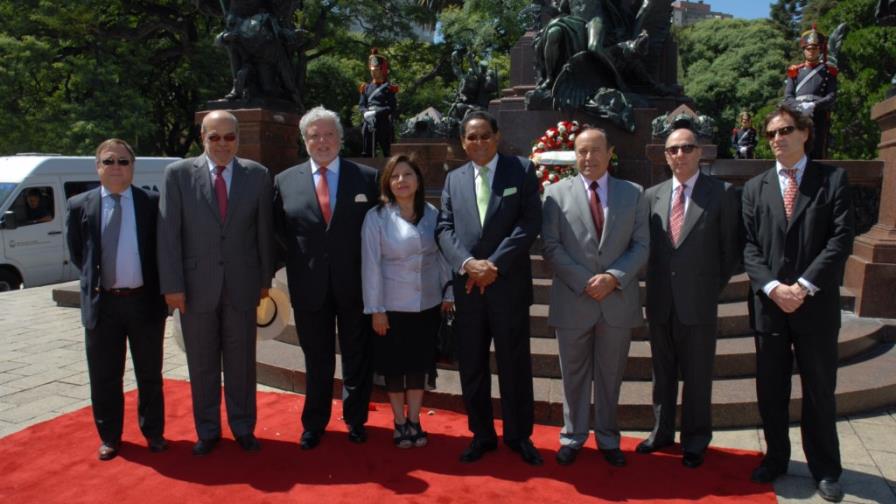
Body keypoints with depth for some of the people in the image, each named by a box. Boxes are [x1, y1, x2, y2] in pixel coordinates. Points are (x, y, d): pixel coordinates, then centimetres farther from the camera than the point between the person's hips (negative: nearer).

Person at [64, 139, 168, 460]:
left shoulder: (152, 203, -2)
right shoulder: (79, 206, 2)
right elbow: (76, 253, 13)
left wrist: (158, 287, -1)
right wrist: (94, 280, 6)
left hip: (145, 301, -1)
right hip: (102, 303, 1)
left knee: (150, 375, 12)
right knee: (104, 378, 11)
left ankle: (153, 433, 28)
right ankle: (109, 438, 29)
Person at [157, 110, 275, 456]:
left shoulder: (257, 175, 0)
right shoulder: (178, 174, -3)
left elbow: (264, 231, 4)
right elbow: (168, 233, -4)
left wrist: (265, 278, 6)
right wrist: (172, 285, -8)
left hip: (242, 285, 0)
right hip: (196, 285, 0)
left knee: (241, 361, 10)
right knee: (201, 363, 12)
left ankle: (243, 427, 28)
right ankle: (207, 430, 29)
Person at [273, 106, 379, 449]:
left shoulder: (367, 178, 0)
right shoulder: (285, 181, 4)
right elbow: (279, 231, 9)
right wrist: (299, 260, -1)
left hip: (355, 285, 0)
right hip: (309, 287, 1)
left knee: (357, 358, 12)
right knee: (316, 361, 13)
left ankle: (355, 419, 31)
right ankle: (314, 424, 30)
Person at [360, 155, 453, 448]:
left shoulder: (432, 214, -2)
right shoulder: (376, 217, -10)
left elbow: (442, 255, 4)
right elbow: (371, 264, -10)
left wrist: (449, 293, 3)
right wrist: (375, 309, -11)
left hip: (427, 303, 2)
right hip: (391, 305, -2)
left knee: (419, 363, 12)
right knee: (394, 364, 10)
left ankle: (414, 421, 27)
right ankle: (400, 423, 26)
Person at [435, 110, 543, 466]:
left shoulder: (521, 170, 2)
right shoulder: (454, 179, 12)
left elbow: (530, 223, -8)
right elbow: (444, 229, 4)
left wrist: (494, 265, -15)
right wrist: (467, 263, -15)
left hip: (509, 284, -3)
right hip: (466, 287, 3)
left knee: (515, 363, 7)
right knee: (471, 366, 11)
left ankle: (519, 435, 26)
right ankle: (482, 435, 27)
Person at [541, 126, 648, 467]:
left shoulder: (633, 194, 6)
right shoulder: (556, 193, 1)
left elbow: (641, 246, 2)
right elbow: (551, 247, -4)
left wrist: (613, 277, -13)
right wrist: (584, 282, -13)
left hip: (618, 300, 1)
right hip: (573, 301, -1)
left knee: (610, 375, 12)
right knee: (574, 375, 11)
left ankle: (608, 439, 29)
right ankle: (573, 437, 27)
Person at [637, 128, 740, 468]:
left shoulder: (722, 193, -3)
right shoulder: (653, 195, 6)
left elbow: (731, 249, 0)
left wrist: (713, 288, 0)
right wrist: (653, 287, 5)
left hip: (699, 303, -3)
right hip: (660, 302, 3)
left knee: (697, 376, 8)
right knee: (662, 372, 15)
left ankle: (695, 441, 24)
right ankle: (662, 432, 31)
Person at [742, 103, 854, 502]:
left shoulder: (833, 179, 2)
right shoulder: (755, 188, 8)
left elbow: (841, 239, -7)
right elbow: (749, 246, 2)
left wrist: (804, 286, -15)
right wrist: (773, 287, -13)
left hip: (816, 304, -2)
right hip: (768, 303, 2)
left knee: (819, 390, 10)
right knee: (770, 389, 10)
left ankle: (825, 468, 25)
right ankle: (776, 458, 27)